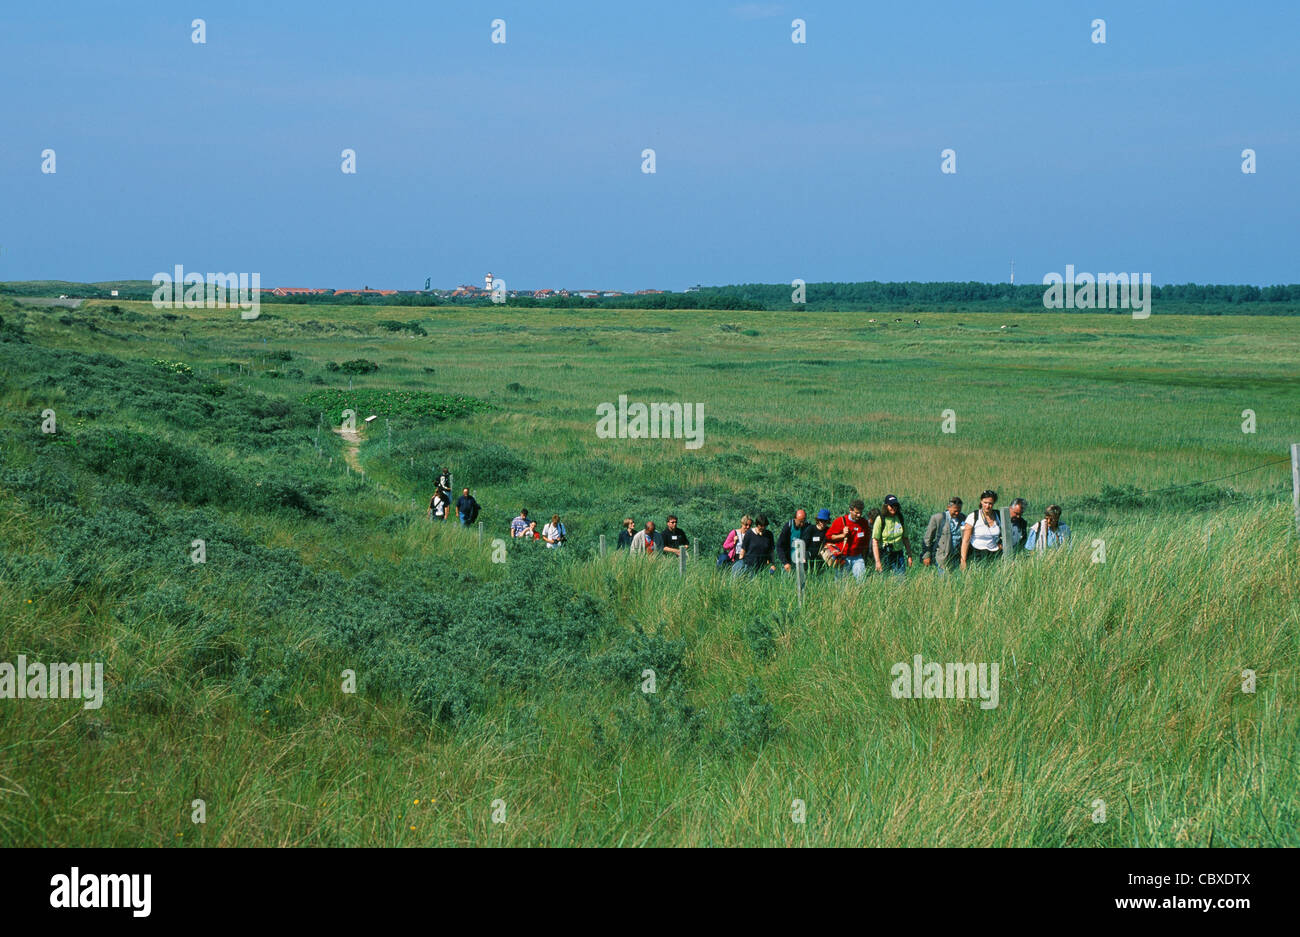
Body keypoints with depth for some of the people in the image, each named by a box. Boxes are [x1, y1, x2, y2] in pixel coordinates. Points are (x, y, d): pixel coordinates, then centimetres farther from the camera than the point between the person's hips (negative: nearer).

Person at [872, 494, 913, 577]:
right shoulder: (880, 519, -10)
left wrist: (909, 555, 10)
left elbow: (905, 539, 14)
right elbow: (875, 542, -13)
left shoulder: (900, 518, 4)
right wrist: (877, 561, -18)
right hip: (884, 554, -3)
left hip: (898, 554, 3)